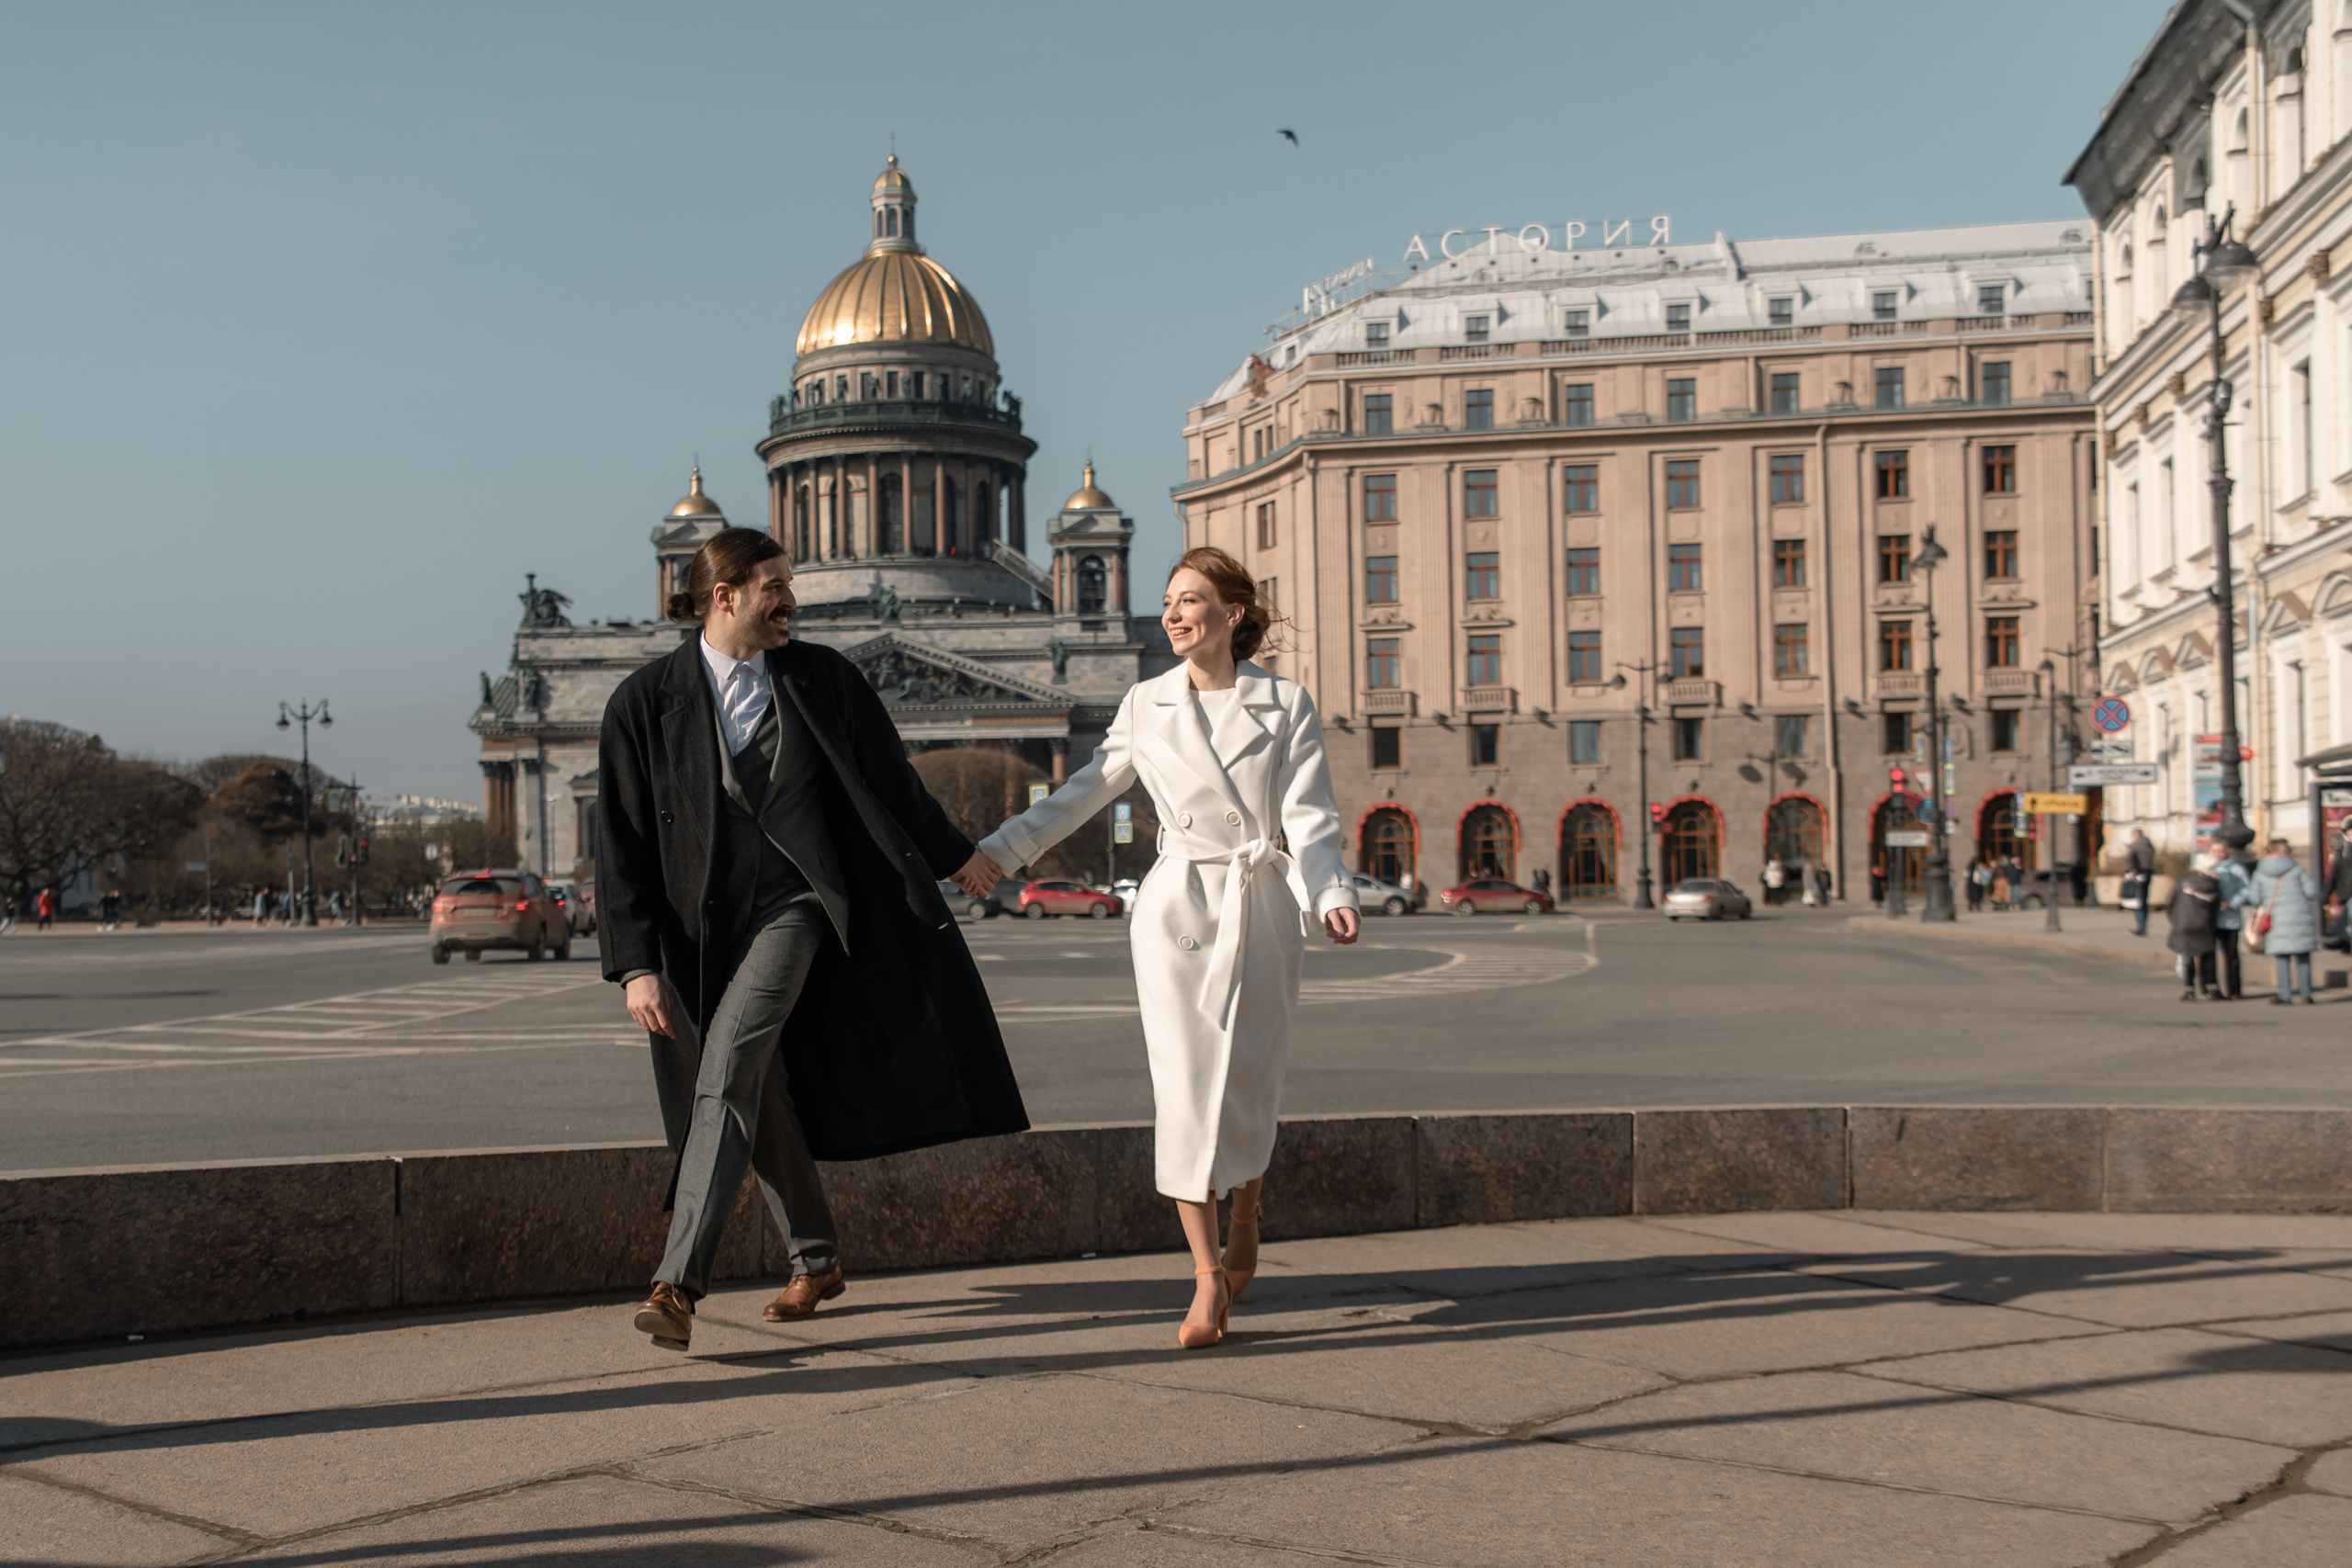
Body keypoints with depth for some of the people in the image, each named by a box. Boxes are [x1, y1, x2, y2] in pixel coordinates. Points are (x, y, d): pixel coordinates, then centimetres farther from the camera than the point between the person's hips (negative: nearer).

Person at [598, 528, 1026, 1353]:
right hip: (700, 921, 1)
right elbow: (622, 842, -4)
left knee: (727, 1071, -19)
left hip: (793, 905, -1)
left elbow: (888, 777, 15)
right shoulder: (646, 701, -3)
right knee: (761, 1097, 12)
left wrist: (954, 853, 23)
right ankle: (816, 1261, 33)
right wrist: (636, 964, -10)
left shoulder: (822, 677, 2)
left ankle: (677, 1283, -21)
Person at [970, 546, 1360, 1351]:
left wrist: (1330, 896, -21)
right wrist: (997, 850, 7)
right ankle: (1209, 1280, -3)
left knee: (1246, 1088, 3)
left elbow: (1310, 817, -5)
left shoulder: (1286, 706, 1)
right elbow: (1085, 792, 12)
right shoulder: (1146, 705, 7)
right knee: (1184, 1089, -7)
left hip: (1262, 912, -1)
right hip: (1176, 908, 1)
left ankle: (1245, 1218, 34)